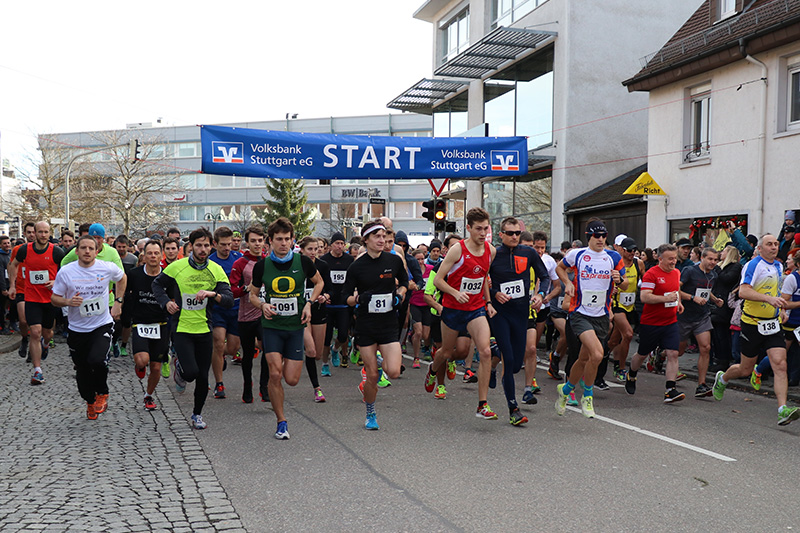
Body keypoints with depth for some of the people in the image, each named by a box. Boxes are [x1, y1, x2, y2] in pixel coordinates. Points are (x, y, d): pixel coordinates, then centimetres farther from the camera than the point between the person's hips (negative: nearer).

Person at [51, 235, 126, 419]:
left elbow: (122, 278, 16)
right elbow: (54, 298, 1)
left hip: (102, 325, -2)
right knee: (82, 372, 10)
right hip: (77, 329, 2)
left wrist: (118, 302, 9)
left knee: (97, 360, -25)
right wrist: (68, 302, -20)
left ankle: (102, 393, 4)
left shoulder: (107, 268, -6)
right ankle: (90, 402, 38)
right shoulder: (66, 271, -6)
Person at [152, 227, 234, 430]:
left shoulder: (216, 270, -3)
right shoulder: (177, 267, -7)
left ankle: (197, 414, 30)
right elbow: (157, 284, 10)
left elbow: (229, 300, -10)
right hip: (181, 328, -2)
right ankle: (179, 371, 21)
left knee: (203, 377, 6)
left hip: (204, 330, 2)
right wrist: (166, 302, -7)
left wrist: (214, 294, -29)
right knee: (191, 372, -17)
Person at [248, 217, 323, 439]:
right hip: (271, 326, 0)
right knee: (275, 374, -12)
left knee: (292, 380, -1)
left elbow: (319, 282, 12)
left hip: (296, 326, 0)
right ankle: (281, 422, 6)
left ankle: (289, 363, 38)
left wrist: (309, 303, -3)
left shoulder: (303, 262, -5)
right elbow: (253, 294, 10)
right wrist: (262, 305, -11)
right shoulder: (262, 266, -4)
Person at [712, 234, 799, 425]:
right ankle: (722, 378, 37)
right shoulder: (754, 265, -13)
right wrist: (769, 298, -35)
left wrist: (781, 308, 18)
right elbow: (743, 291, -25)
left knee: (780, 365, -11)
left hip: (773, 324, 6)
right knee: (746, 370, 6)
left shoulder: (778, 265, 12)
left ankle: (783, 410, -13)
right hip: (753, 323, -6)